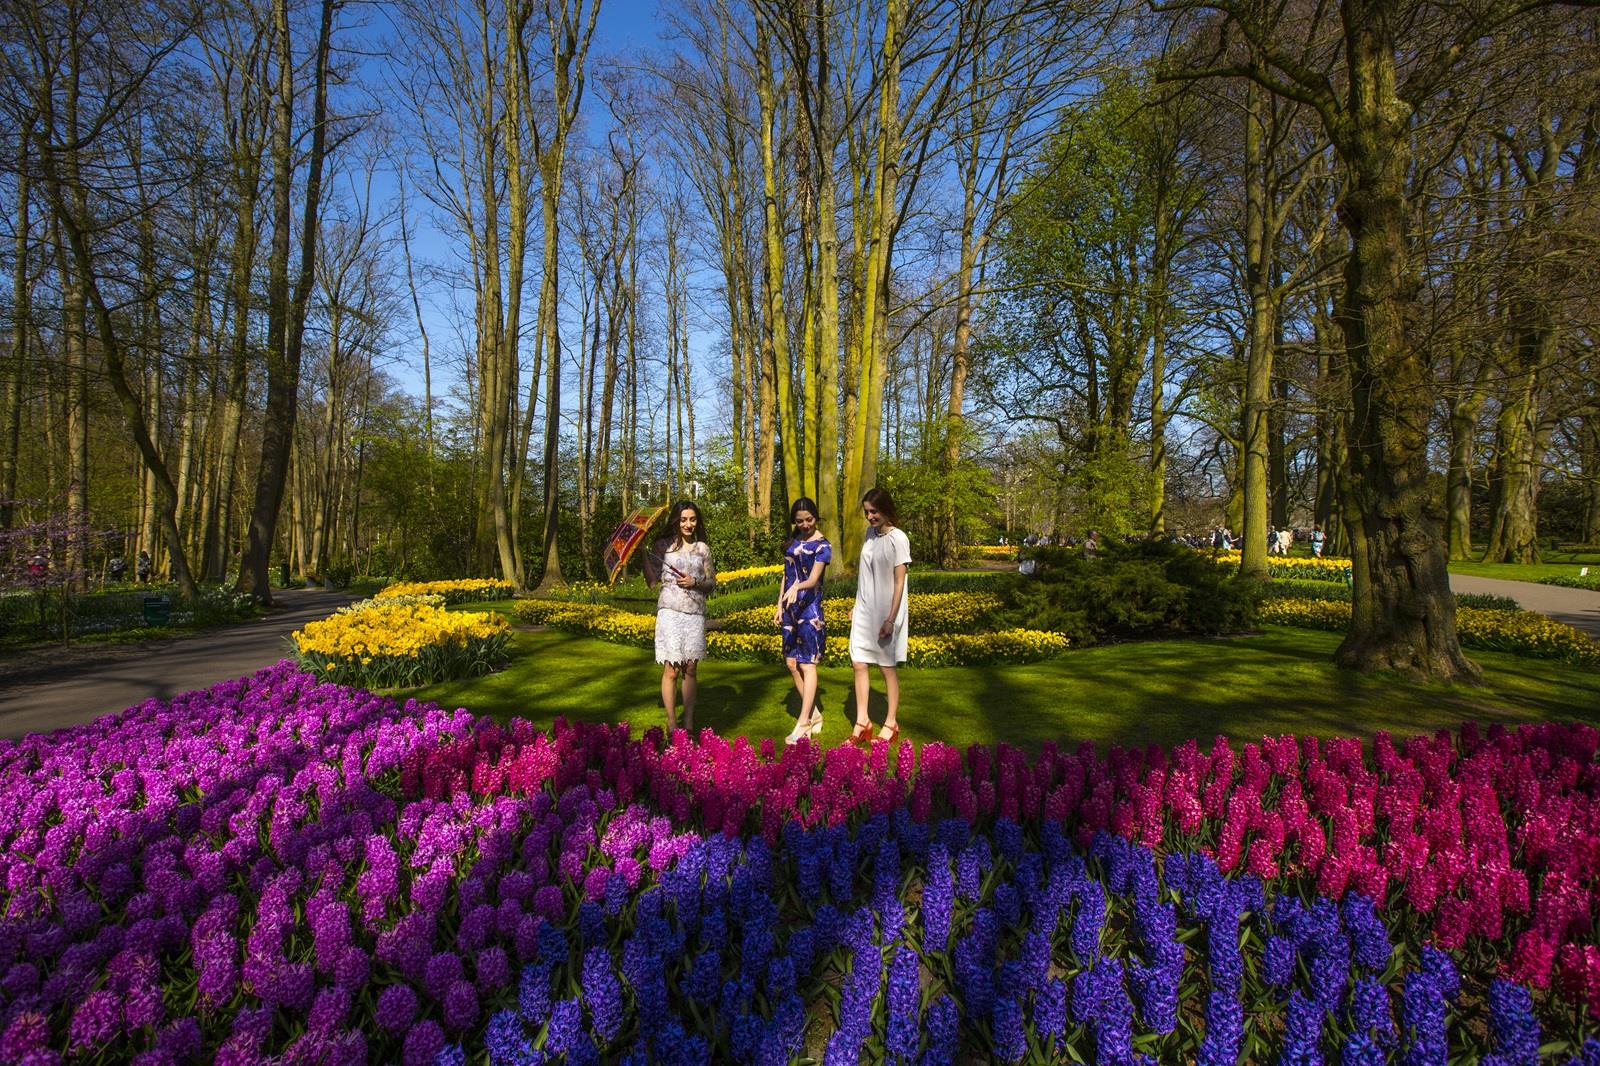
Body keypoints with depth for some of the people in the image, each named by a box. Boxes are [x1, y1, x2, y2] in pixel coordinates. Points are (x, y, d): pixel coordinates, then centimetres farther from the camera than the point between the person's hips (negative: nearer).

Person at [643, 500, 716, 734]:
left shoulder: (702, 548, 11)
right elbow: (652, 582, 0)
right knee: (671, 669, -3)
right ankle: (671, 724, 6)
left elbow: (712, 582, 13)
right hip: (670, 610, -2)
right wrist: (644, 553, -8)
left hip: (695, 612, 3)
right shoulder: (662, 545, 4)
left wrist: (695, 582, -6)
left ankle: (689, 723, 12)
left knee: (690, 669, 6)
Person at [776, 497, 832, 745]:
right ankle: (814, 715, 20)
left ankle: (803, 723, -4)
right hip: (791, 608, 7)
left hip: (810, 608, -7)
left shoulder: (822, 545, -7)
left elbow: (813, 578, -19)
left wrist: (796, 587, -39)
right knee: (792, 664, 8)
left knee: (807, 664, -6)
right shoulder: (793, 540, 12)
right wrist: (779, 606, 12)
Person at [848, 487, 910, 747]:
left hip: (885, 613, -6)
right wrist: (856, 605, 14)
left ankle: (891, 724, 19)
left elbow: (899, 583, -15)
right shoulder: (870, 533, 6)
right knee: (859, 664, 6)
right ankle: (862, 722, 16)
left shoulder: (897, 539, -15)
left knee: (887, 667, 5)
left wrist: (891, 620, -17)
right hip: (864, 611, 6)